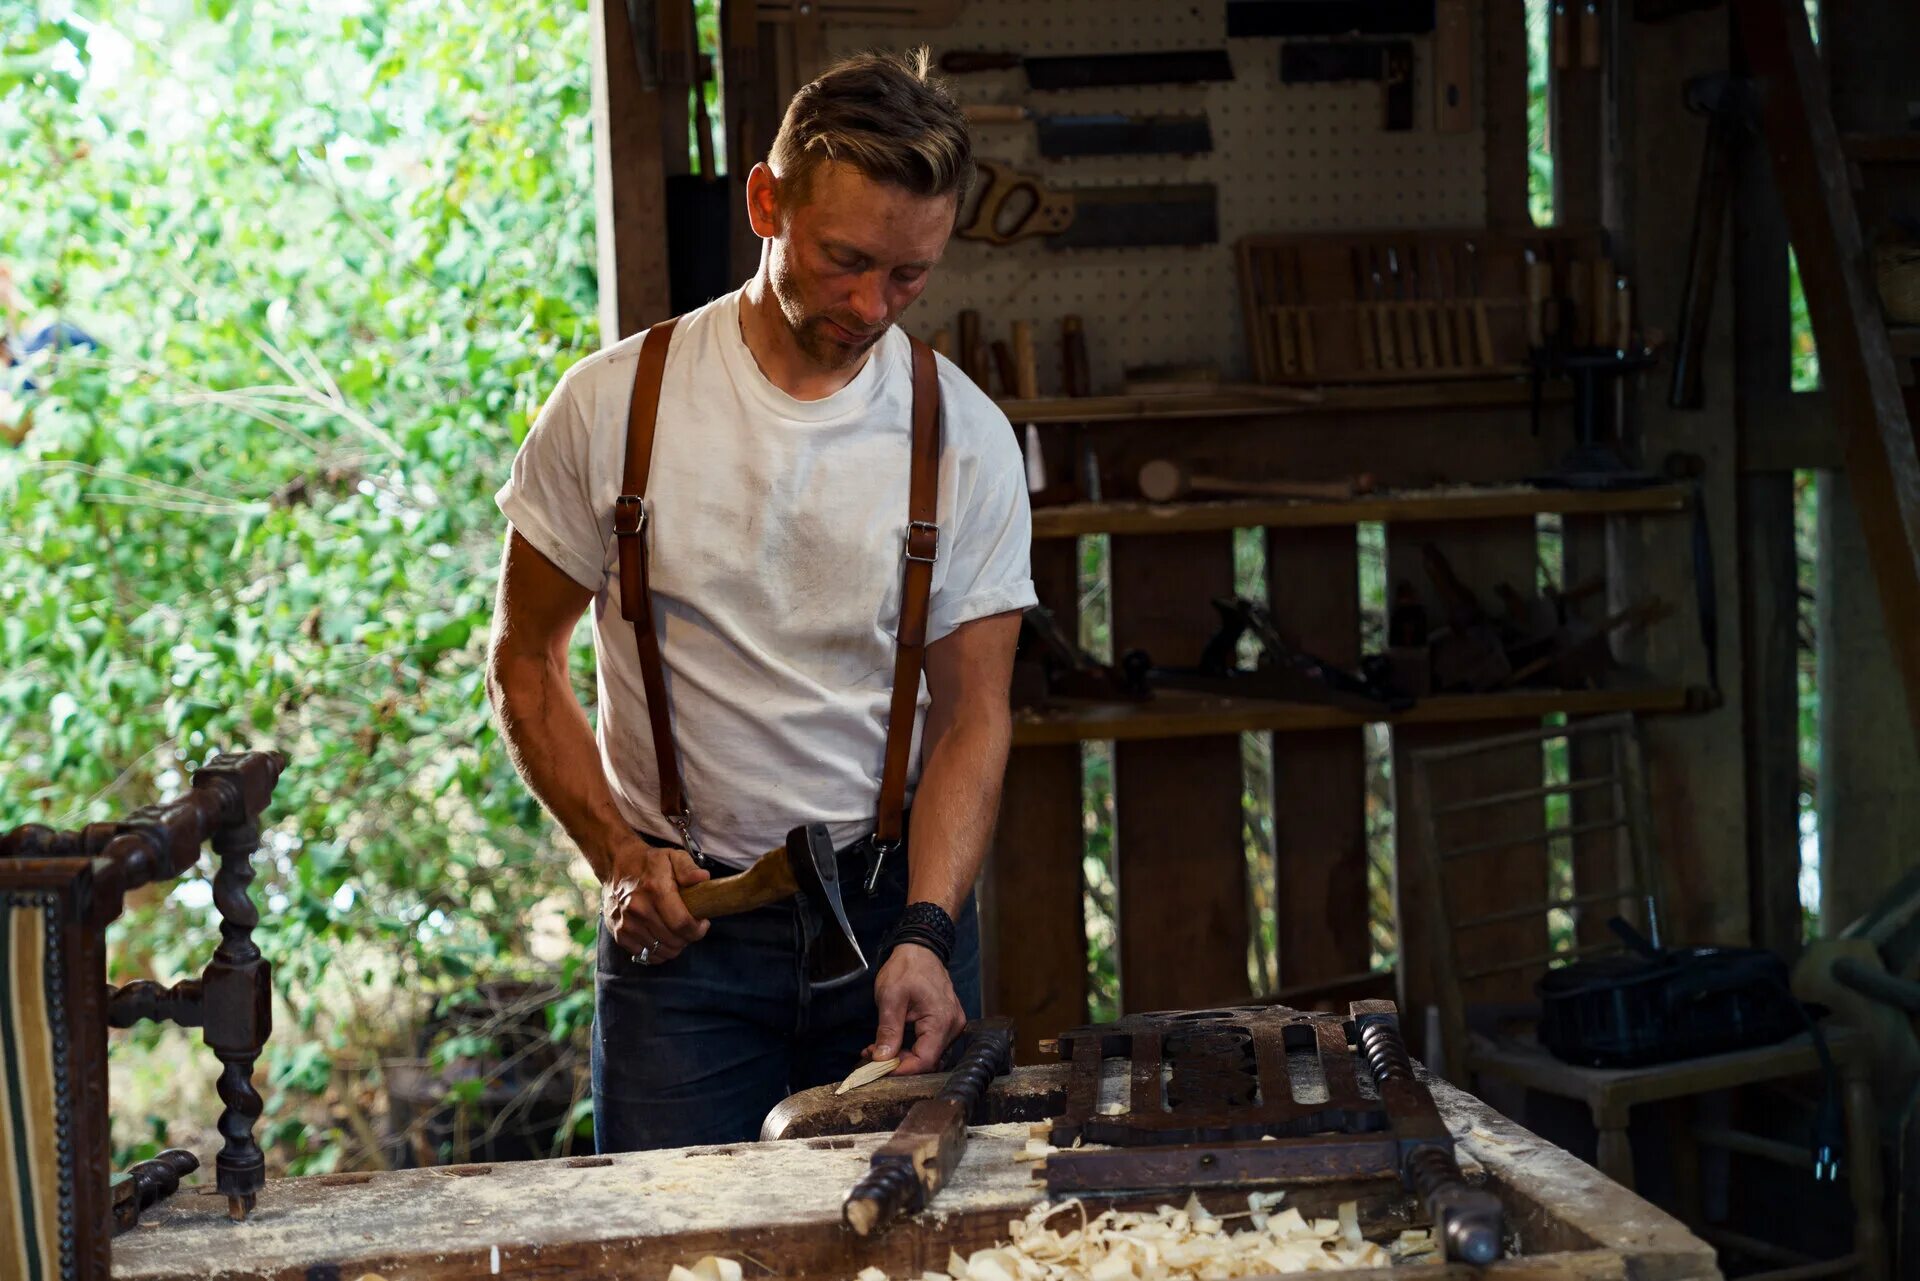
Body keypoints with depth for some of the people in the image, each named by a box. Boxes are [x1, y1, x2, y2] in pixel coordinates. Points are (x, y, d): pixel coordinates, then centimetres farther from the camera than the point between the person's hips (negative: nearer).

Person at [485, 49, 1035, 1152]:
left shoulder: (968, 439, -3)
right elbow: (526, 661, 4)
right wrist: (618, 854, -8)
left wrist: (925, 930, -18)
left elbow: (972, 715, -3)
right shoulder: (612, 407, -5)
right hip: (682, 911, -1)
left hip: (899, 902, 1)